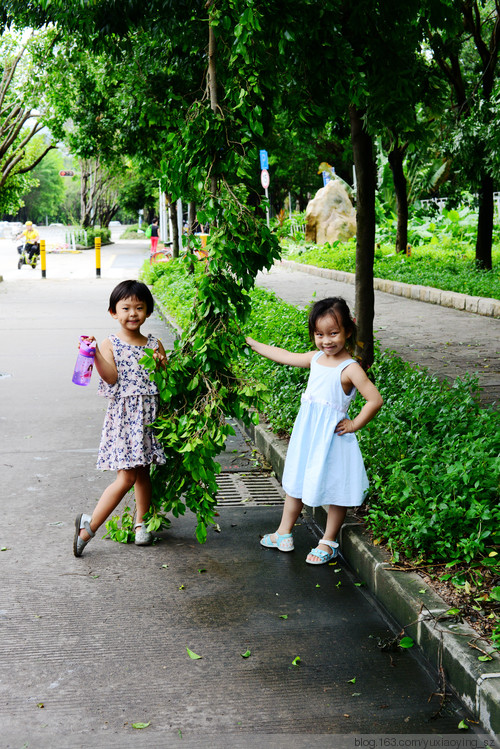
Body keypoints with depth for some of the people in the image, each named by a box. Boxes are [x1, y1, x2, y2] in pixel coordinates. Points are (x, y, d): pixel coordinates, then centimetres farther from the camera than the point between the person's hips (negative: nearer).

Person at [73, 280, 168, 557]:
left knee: (143, 473, 13)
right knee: (126, 477, -8)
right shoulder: (109, 345, -2)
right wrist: (95, 355, -27)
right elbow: (111, 378, -16)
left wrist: (163, 365, -11)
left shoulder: (154, 344, 8)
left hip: (150, 415, 4)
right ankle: (89, 526, 3)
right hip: (123, 414, -4)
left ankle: (140, 523, 30)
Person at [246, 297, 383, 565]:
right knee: (295, 482, 19)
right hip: (306, 432, 7)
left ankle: (328, 543, 20)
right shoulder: (316, 358, 3)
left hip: (332, 435, -7)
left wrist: (355, 424, -13)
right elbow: (285, 356, 18)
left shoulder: (350, 368, -17)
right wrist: (252, 343, 24)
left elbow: (375, 400, -20)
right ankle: (284, 533, 34)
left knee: (334, 489, 5)